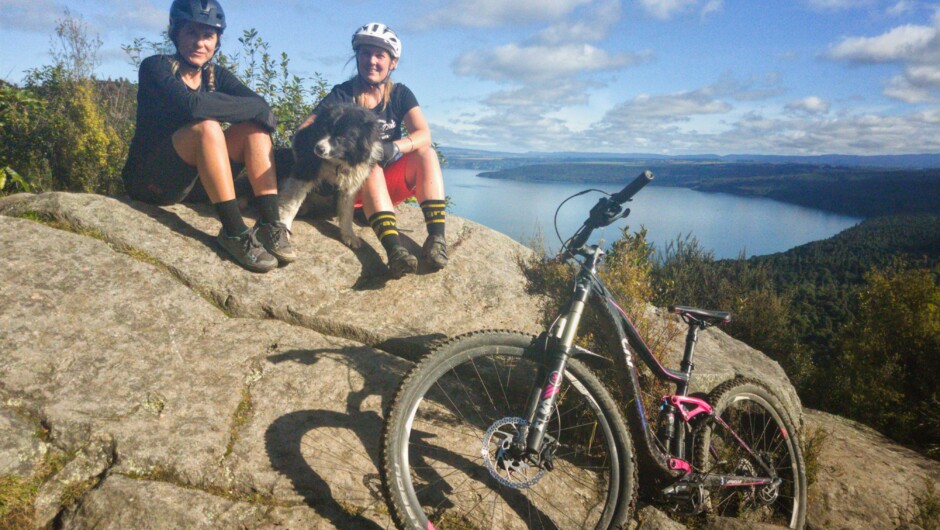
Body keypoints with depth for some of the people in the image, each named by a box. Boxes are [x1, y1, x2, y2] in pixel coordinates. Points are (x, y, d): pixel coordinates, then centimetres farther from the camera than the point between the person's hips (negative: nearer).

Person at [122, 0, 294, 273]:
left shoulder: (215, 75, 5)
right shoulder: (156, 67, -12)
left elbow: (260, 106, -11)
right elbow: (192, 105, -31)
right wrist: (254, 108, -24)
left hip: (188, 180, 6)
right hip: (148, 181, -6)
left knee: (254, 128, -12)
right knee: (207, 127, -31)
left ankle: (269, 224, -24)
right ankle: (235, 232, -34)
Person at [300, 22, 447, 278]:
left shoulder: (400, 94, 2)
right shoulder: (342, 95, -5)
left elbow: (424, 135, -14)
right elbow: (303, 132, -17)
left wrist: (394, 148, -34)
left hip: (388, 186, 3)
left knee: (426, 153, -19)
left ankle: (436, 237, -36)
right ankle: (394, 248, -54)